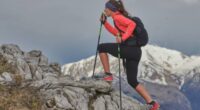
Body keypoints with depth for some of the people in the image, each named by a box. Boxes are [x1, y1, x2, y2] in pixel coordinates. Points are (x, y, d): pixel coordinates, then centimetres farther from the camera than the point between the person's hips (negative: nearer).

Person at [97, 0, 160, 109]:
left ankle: (108, 74, 2)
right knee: (132, 81, 13)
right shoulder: (119, 17, 22)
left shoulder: (117, 17, -6)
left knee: (101, 47, 1)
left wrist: (123, 38, -24)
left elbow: (132, 24, -22)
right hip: (135, 51, 10)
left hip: (129, 49, -10)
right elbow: (116, 33, 36)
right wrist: (104, 22, 30)